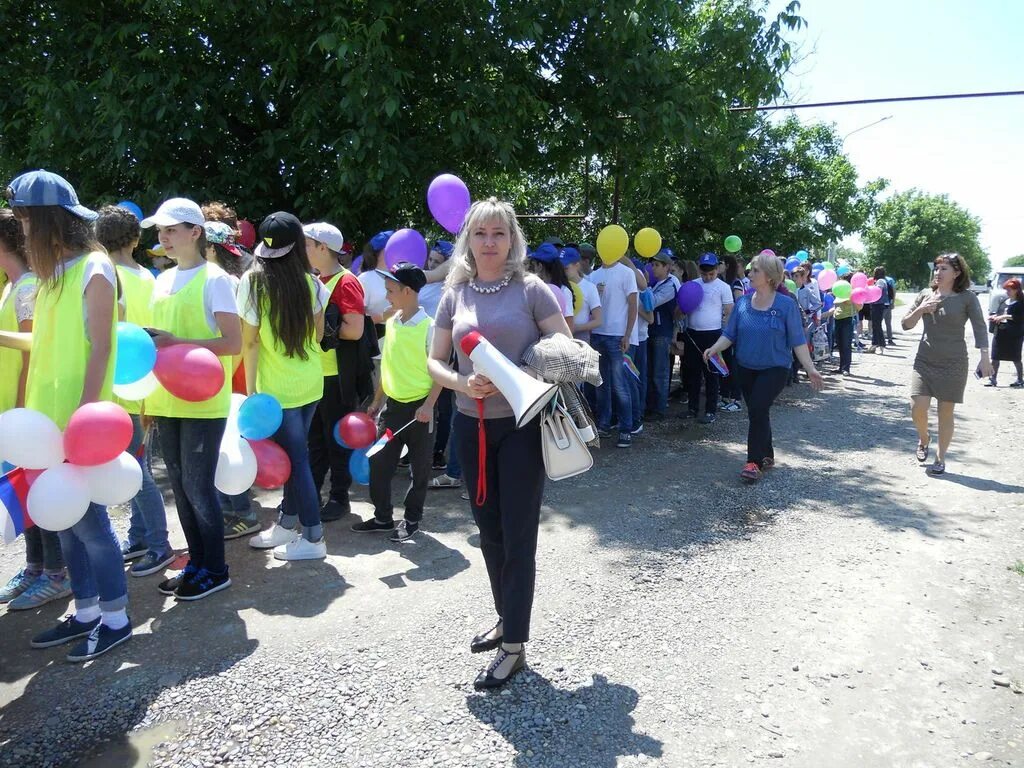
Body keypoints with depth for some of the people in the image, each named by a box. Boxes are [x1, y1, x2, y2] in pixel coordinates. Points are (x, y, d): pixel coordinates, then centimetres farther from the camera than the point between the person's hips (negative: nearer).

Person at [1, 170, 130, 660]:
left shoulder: (94, 269, -11)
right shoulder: (52, 271, 14)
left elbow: (100, 349, -15)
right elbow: (47, 342, 15)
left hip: (81, 422, -8)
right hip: (48, 419, 8)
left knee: (87, 518, 0)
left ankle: (115, 618, 14)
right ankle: (86, 613, 26)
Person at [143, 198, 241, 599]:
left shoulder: (214, 279, -7)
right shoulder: (163, 280, 14)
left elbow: (232, 343, -14)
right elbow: (160, 335, 20)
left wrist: (177, 342, -21)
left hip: (203, 404, -7)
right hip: (166, 402, 7)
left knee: (197, 486, -2)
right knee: (180, 486, 12)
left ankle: (215, 570, 13)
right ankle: (196, 563, 25)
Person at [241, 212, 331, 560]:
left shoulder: (253, 281, -10)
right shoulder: (311, 282, 0)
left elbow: (250, 341, -9)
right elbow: (318, 334, 7)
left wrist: (250, 387, -2)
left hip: (278, 387, -4)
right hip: (310, 382, 5)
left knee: (295, 457, 2)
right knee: (295, 452, 16)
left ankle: (313, 537, 9)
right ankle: (287, 524, 28)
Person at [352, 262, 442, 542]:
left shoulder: (428, 327, -14)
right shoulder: (391, 323, 5)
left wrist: (428, 405, -18)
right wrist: (377, 401, 15)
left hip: (418, 407, -6)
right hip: (392, 405, 6)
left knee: (419, 468, 8)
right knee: (378, 463, 9)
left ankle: (412, 519, 24)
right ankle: (382, 517, 24)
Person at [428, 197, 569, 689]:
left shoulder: (530, 290, -5)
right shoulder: (455, 294, 5)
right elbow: (434, 361, 7)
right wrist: (462, 383, -13)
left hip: (521, 426, -4)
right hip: (472, 425, 4)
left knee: (518, 536, 1)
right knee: (489, 531, 16)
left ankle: (514, 646, 13)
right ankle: (505, 619, 35)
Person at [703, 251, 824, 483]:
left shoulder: (786, 305, -9)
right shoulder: (743, 302, 1)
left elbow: (798, 340, -7)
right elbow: (730, 334, 3)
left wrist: (810, 368, -12)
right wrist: (714, 349, -15)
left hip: (774, 368, -5)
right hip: (746, 368, 5)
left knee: (758, 410, -19)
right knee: (757, 413, 14)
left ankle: (754, 462, -13)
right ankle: (767, 456, 32)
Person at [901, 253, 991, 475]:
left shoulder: (967, 298, -3)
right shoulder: (925, 294, 7)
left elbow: (980, 328, -7)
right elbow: (906, 325, 9)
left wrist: (984, 358, -17)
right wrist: (920, 309, -9)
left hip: (953, 364, -2)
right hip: (924, 362, 3)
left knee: (946, 412, 3)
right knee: (918, 409, -6)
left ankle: (940, 459, 15)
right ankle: (924, 439, 25)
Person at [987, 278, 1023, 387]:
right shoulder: (1004, 301, 12)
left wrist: (1005, 317, -22)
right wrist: (994, 317, 0)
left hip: (1014, 335, -6)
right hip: (1000, 333, 6)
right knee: (995, 357, 4)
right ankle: (993, 379, 10)